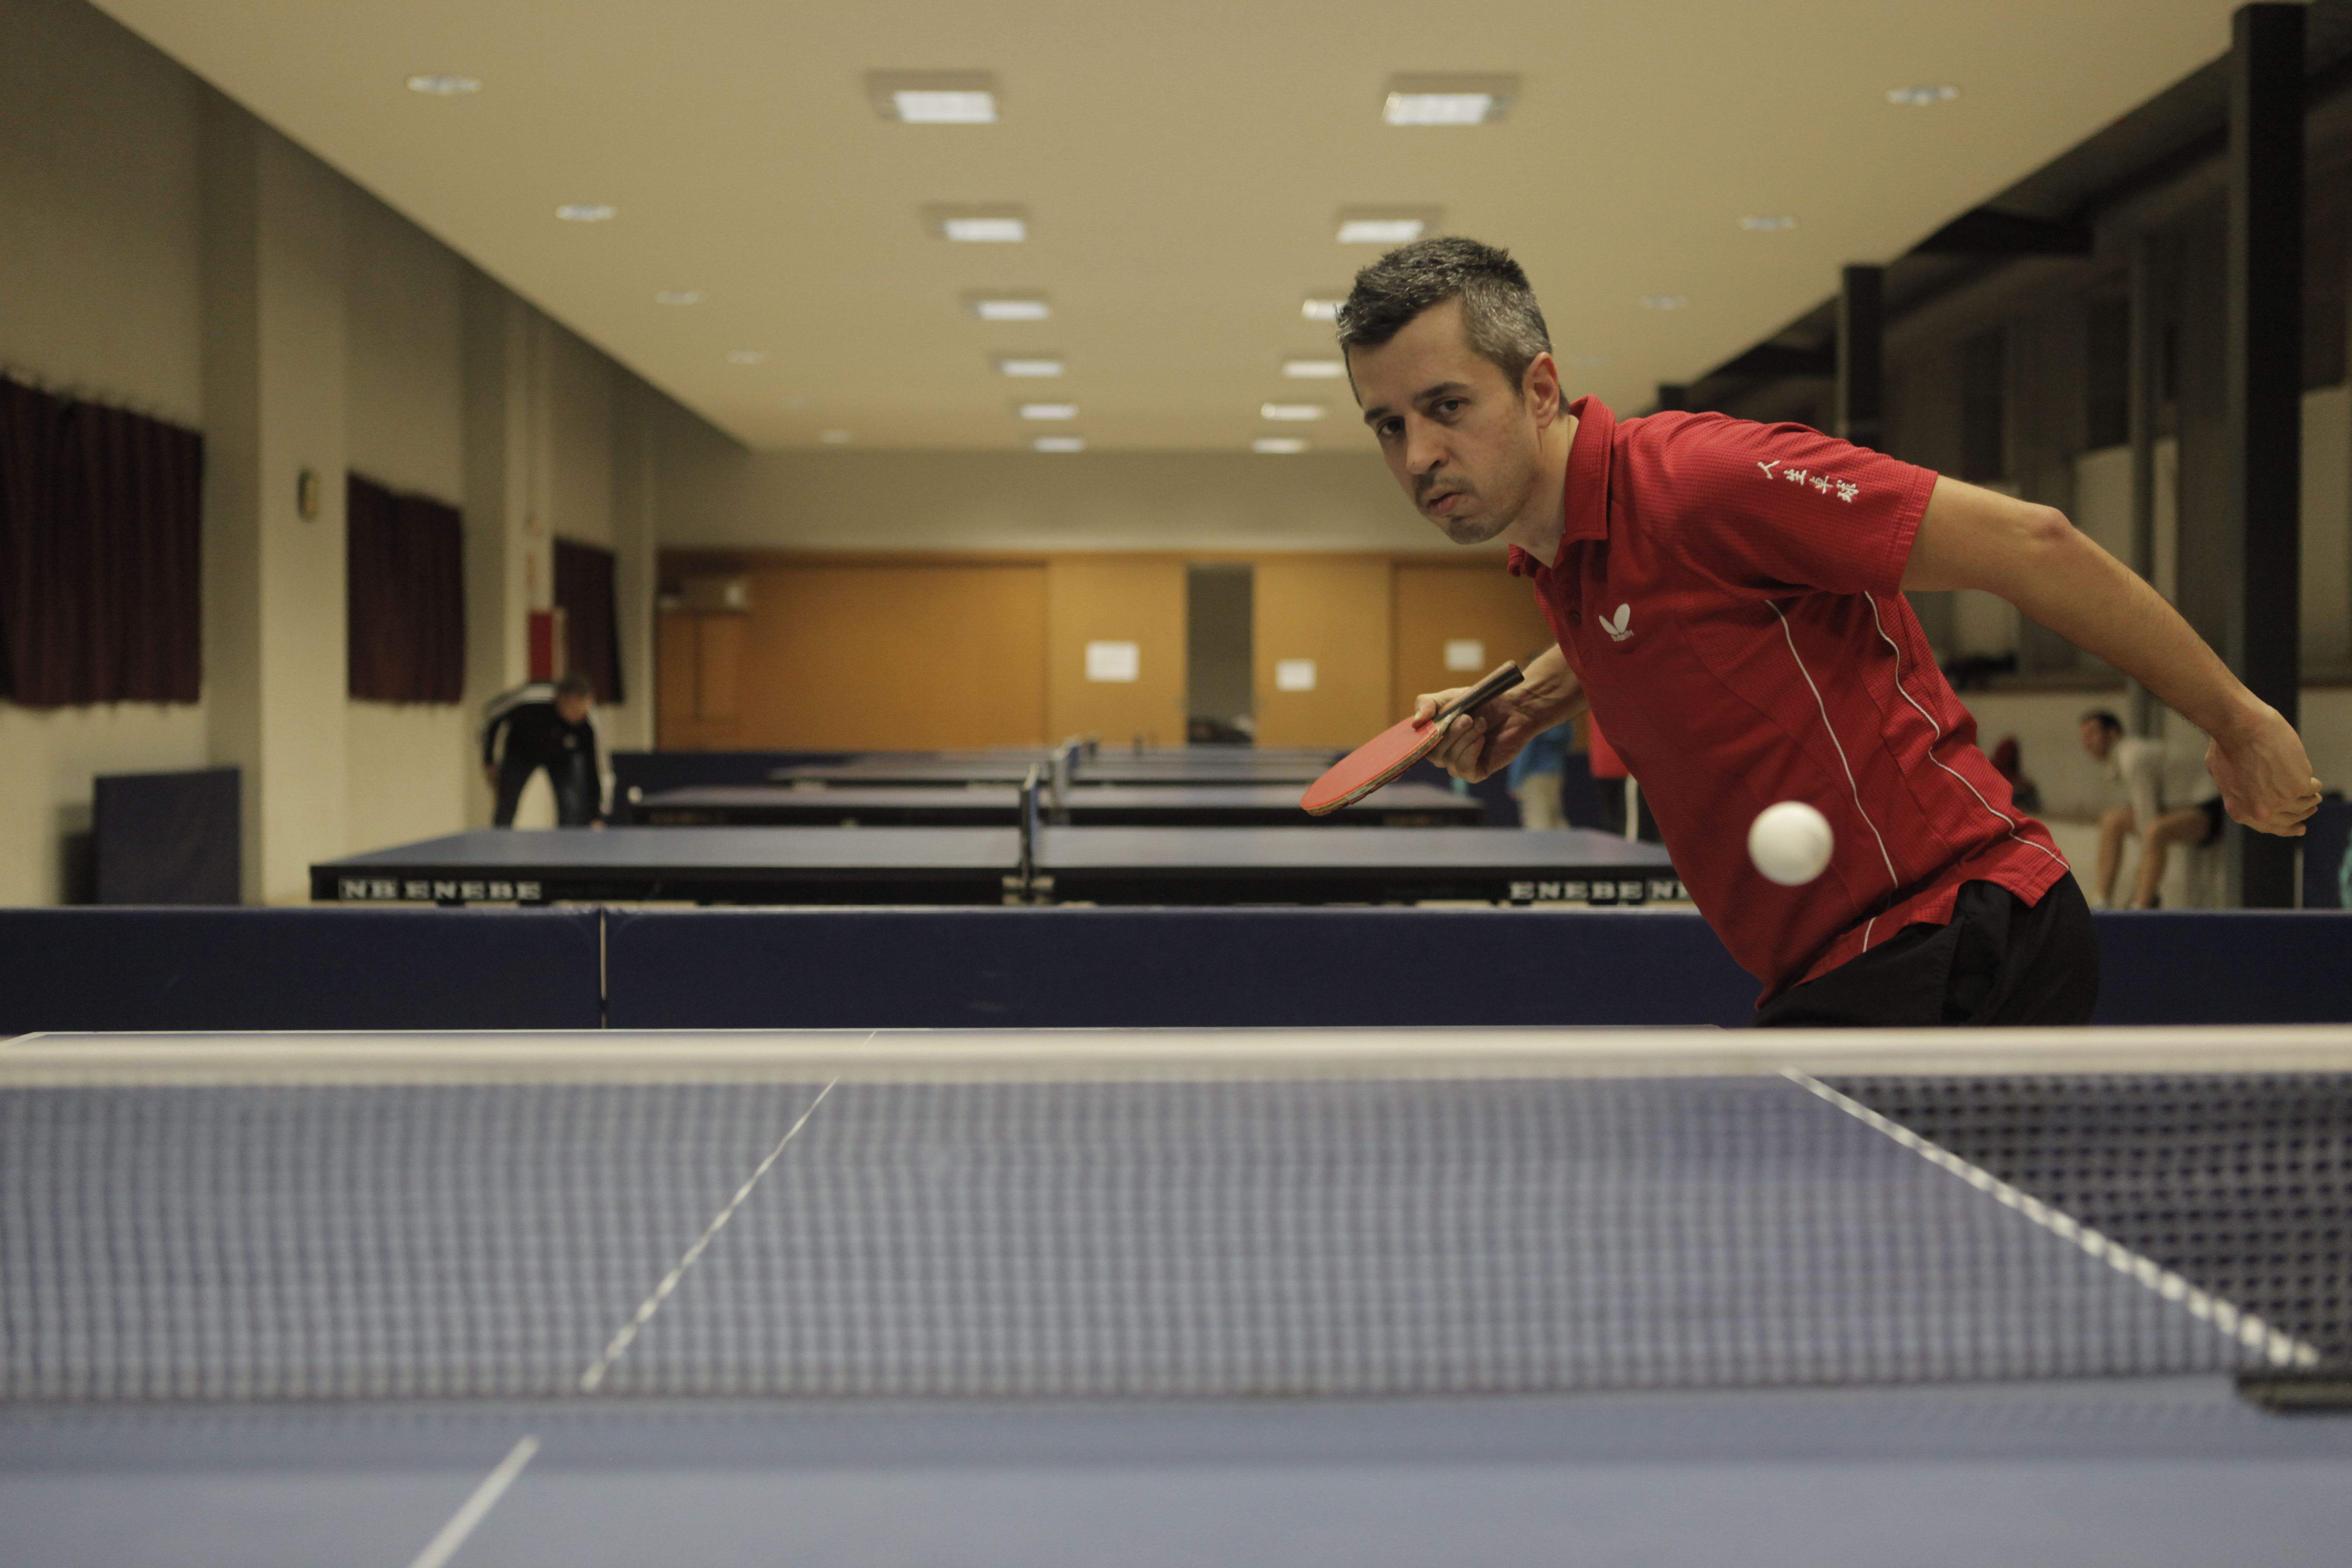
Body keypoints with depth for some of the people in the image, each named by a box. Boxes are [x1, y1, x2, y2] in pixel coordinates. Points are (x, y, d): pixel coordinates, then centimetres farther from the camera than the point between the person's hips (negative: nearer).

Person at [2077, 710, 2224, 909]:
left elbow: (2147, 817, -22)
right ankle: (2101, 902, -2)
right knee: (2112, 821, 5)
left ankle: (2140, 908, -39)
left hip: (2208, 813, -11)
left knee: (2155, 831, -37)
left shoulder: (2133, 756, -20)